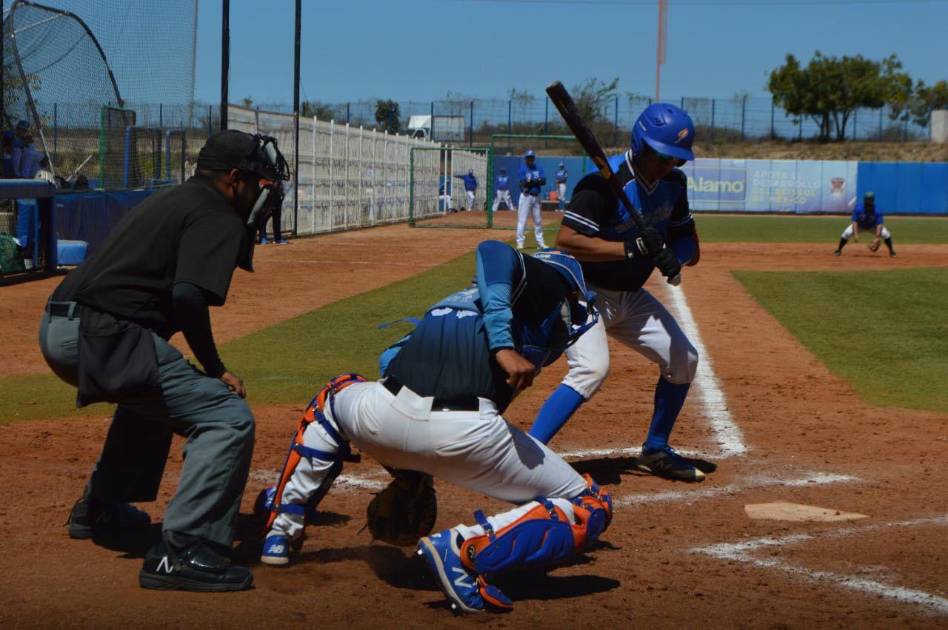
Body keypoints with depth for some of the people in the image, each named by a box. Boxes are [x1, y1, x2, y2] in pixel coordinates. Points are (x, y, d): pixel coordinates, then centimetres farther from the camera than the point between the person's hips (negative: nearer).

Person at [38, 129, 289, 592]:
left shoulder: (170, 202, 27)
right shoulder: (218, 218, -2)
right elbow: (187, 296, -18)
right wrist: (214, 367, -8)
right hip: (102, 335, -10)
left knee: (154, 393, 37)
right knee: (228, 417, -11)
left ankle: (99, 509, 42)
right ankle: (181, 552, -18)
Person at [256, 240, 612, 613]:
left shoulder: (458, 300, 34)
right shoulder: (551, 284, 19)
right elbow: (494, 250, -2)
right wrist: (504, 346, -15)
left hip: (383, 419, 6)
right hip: (467, 432, -6)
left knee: (333, 397, 42)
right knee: (590, 509, 10)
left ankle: (280, 532, 39)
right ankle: (466, 548, -11)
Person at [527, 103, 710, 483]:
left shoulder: (673, 183, -1)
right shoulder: (606, 180, -25)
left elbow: (688, 241, 5)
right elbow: (566, 241, -32)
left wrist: (675, 257, -19)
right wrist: (631, 248, -36)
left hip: (629, 295, 8)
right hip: (583, 291, -8)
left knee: (683, 360, 9)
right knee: (592, 367, -30)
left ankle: (656, 451, 28)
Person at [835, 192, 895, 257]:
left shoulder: (877, 212, -31)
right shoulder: (858, 210, -30)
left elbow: (879, 225, -37)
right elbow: (855, 222, -31)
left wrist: (877, 239, -50)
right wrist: (855, 234, -47)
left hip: (873, 227, 0)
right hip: (860, 226, 0)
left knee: (886, 234, -23)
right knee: (847, 233, -24)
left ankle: (891, 251, 0)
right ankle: (838, 250, -4)